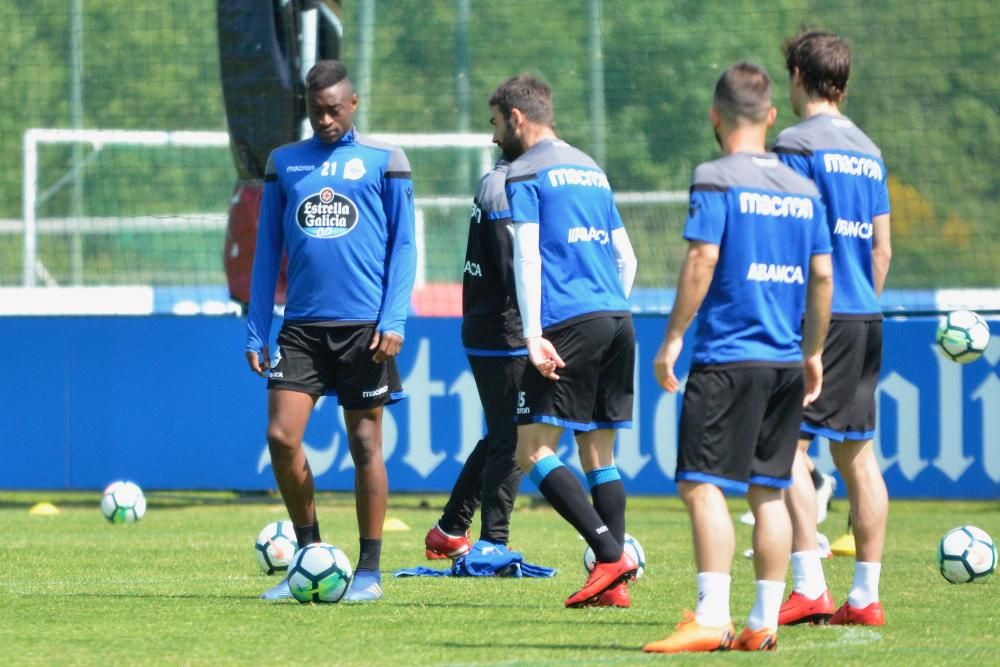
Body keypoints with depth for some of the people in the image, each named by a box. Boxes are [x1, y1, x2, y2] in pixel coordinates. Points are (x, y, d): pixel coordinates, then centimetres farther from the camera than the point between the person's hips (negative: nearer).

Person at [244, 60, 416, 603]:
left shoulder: (384, 161, 3)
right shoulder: (284, 164, 11)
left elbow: (402, 246, 2)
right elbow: (267, 251, 13)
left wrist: (393, 320, -9)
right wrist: (256, 331, 7)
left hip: (363, 327, -3)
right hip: (301, 327, 3)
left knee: (365, 444, 1)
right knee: (281, 437, -8)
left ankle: (368, 572, 9)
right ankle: (309, 555, 9)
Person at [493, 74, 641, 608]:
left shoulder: (526, 173, -1)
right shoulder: (590, 169, 22)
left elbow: (527, 257, -11)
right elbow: (626, 258, 24)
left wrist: (534, 336, -15)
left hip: (570, 324, -8)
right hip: (617, 322, 8)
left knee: (533, 449, -7)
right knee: (598, 452, 10)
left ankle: (610, 553, -19)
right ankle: (613, 583, 3)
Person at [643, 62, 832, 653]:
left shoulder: (717, 179, -7)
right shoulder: (803, 189, 11)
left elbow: (702, 259, -15)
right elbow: (822, 275, 12)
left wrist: (673, 337, -8)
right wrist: (813, 352, 20)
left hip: (727, 357, -6)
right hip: (786, 360, 6)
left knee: (702, 485, -8)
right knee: (768, 492, 10)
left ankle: (712, 619, -18)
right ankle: (765, 623, 9)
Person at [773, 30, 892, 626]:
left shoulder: (797, 145, -8)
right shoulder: (868, 151, 15)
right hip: (865, 317, 8)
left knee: (787, 445, -7)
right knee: (858, 454, 9)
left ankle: (810, 587, -16)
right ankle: (866, 595, 9)